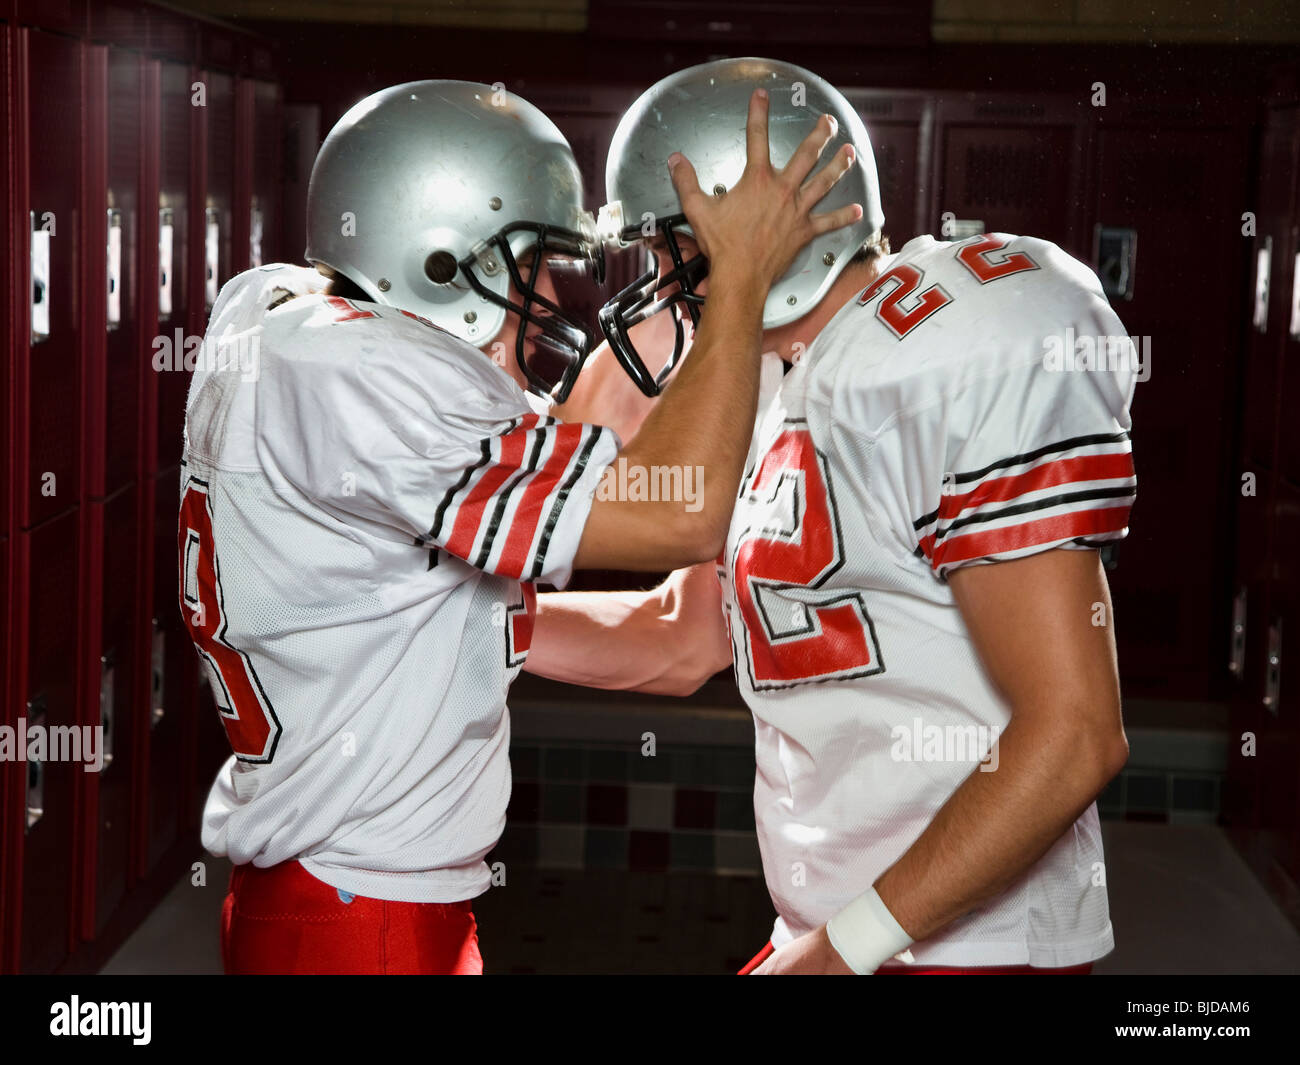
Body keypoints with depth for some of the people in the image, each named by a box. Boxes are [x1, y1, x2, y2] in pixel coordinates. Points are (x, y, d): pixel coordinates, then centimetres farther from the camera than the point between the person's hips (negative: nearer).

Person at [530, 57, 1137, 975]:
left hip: (966, 942, -8)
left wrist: (847, 944, -19)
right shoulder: (778, 392, 9)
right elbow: (682, 640, 19)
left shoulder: (962, 365, -18)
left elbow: (1075, 736, -22)